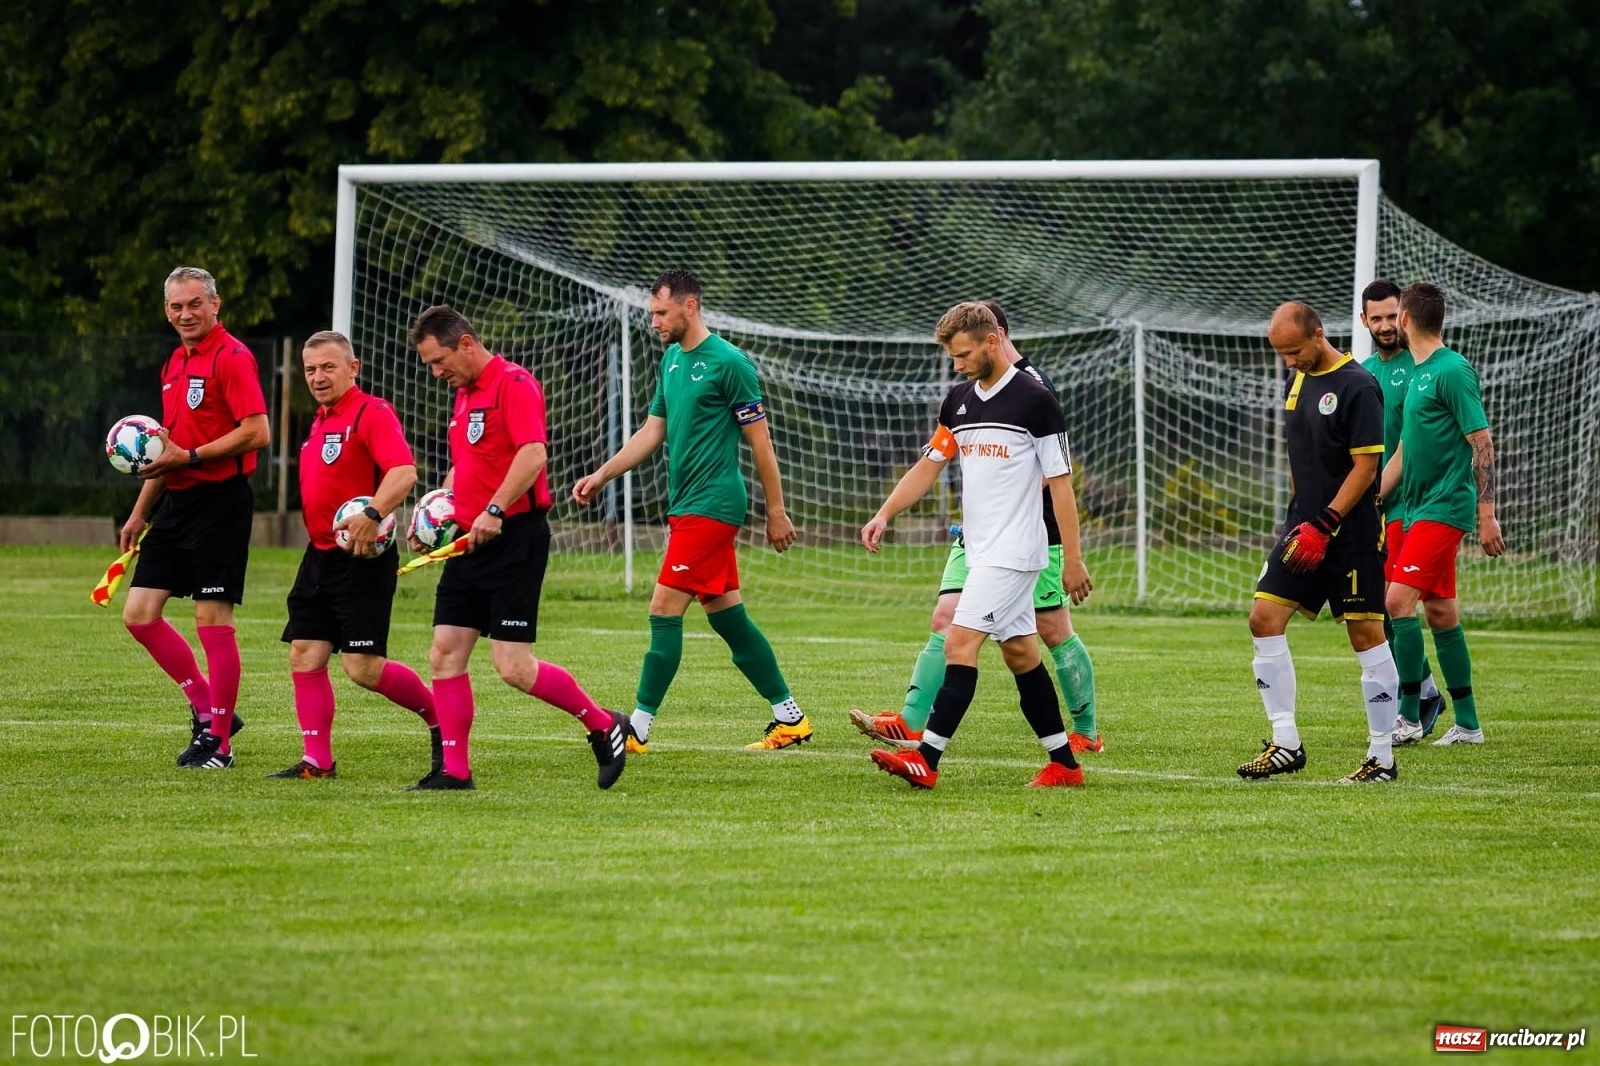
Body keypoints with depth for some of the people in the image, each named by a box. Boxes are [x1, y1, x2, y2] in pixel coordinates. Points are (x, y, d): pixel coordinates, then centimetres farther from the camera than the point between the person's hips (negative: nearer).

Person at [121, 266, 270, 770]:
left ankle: (218, 741, 3)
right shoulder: (175, 364, 17)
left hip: (219, 501, -9)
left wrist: (190, 457, -20)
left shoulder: (231, 357, -10)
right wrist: (141, 512, 24)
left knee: (213, 619, -5)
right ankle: (207, 708, 17)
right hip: (177, 501, 9)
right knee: (139, 613, 5)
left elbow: (257, 432, -19)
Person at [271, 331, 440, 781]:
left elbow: (404, 471, -26)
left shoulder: (371, 413, -13)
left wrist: (372, 515, -39)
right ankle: (317, 760, 8)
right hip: (321, 555, 9)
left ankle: (441, 719, 8)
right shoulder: (321, 420, 15)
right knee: (304, 655, 3)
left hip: (360, 557, -9)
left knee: (362, 666, -12)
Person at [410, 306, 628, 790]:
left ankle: (603, 726, 5)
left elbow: (533, 453, -24)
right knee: (445, 655, 2)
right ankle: (454, 769, 6)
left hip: (513, 538, -9)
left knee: (514, 667, -11)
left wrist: (495, 510, -29)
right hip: (470, 543, 9)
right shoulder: (464, 395, 18)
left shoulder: (513, 384, -12)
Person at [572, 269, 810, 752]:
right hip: (685, 507, 9)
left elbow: (760, 441, -9)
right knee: (726, 615, 10)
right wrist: (601, 475, 10)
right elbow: (652, 431, 19)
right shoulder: (671, 361, 13)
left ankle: (639, 727, -7)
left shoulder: (729, 363, -12)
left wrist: (776, 512, -8)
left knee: (665, 611, -10)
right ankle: (790, 717, 16)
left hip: (711, 507, -9)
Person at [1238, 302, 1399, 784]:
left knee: (1366, 635, -2)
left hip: (1352, 532, -8)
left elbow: (1365, 466, -16)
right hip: (1305, 526, 8)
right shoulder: (1298, 381, 11)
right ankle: (1285, 744, 4)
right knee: (1264, 619, -2)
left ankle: (1382, 757, 5)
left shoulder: (1357, 387, -13)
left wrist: (1323, 526, -19)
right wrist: (1301, 521, 15)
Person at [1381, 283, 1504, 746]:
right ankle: (1467, 724, 15)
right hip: (1420, 509, 9)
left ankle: (1409, 717, -11)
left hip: (1444, 507, -9)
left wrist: (1486, 515, -18)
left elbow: (1482, 442, -15)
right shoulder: (1418, 373, 15)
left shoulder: (1452, 371, -12)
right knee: (1440, 612, 10)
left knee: (1400, 600, -15)